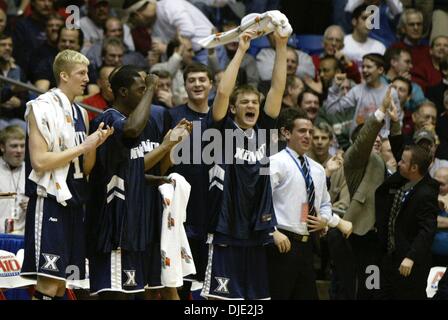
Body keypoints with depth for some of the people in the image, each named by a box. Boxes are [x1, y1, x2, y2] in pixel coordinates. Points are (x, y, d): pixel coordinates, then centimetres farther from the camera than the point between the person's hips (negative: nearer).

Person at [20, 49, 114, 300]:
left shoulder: (80, 113, 15)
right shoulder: (43, 108, -9)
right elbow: (39, 161, -17)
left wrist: (94, 145, -2)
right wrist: (82, 146, -15)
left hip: (74, 202, 8)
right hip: (49, 203, -8)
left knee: (61, 283, 9)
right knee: (48, 284, -14)